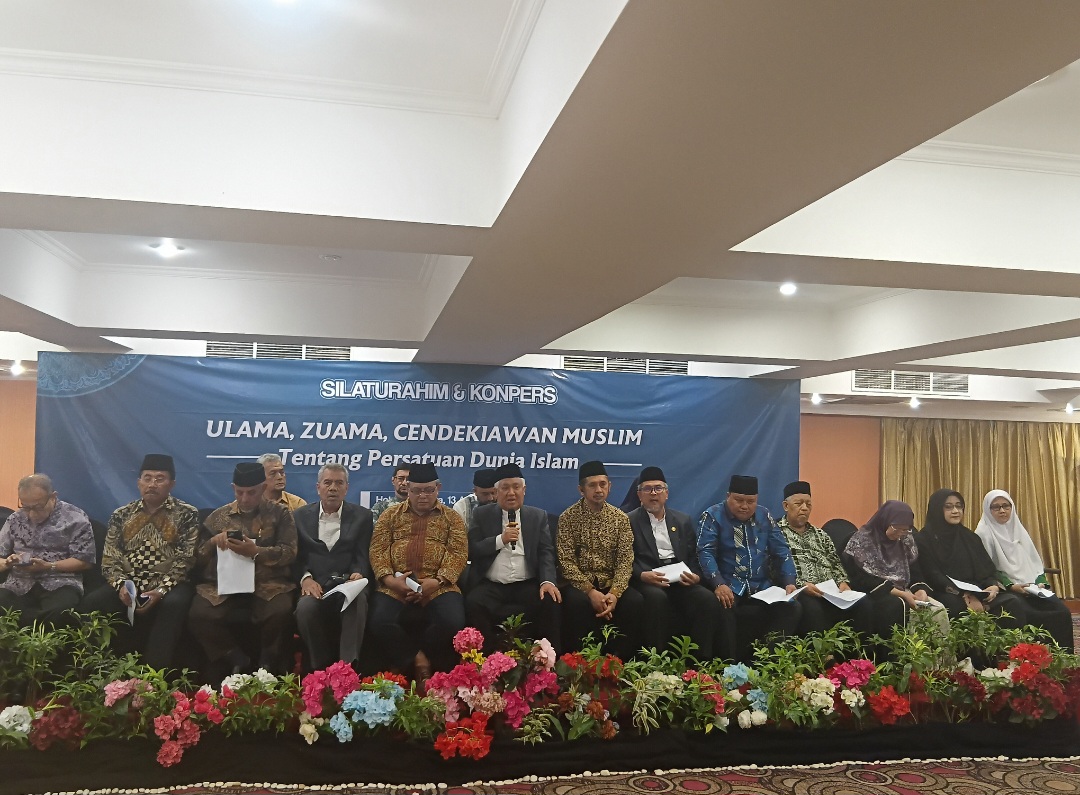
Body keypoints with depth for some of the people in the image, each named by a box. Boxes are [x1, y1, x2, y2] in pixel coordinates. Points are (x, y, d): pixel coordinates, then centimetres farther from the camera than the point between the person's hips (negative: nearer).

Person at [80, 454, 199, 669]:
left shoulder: (187, 514, 1)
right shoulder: (121, 515, 13)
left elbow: (186, 560, -5)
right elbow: (109, 559, 8)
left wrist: (161, 590, -19)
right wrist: (121, 585, -12)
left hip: (169, 586, -3)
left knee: (173, 604, -36)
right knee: (91, 602, -24)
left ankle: (155, 671, -29)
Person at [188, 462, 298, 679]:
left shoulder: (279, 513, 7)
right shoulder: (218, 516, 14)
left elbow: (289, 552, -4)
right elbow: (198, 558, 15)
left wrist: (256, 552, -20)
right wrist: (213, 542, -7)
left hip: (267, 583, -2)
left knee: (281, 612, -33)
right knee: (198, 615, -27)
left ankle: (267, 666, -5)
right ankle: (236, 661, -5)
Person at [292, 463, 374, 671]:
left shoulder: (362, 516, 12)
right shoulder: (300, 516, 15)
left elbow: (363, 555, 5)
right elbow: (296, 555, 8)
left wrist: (358, 574, -18)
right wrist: (305, 578, -13)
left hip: (348, 583, -1)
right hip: (315, 585, 1)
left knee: (357, 603, -35)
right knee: (306, 607, -33)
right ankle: (321, 667, -15)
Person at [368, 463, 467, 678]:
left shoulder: (452, 517, 13)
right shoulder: (390, 514, 16)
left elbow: (459, 552, 2)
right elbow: (377, 549, 7)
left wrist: (438, 581, -15)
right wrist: (389, 579, -11)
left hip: (438, 587, 0)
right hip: (395, 586, 1)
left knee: (453, 622, -28)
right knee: (380, 623, -27)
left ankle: (409, 660, -2)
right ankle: (418, 659, -4)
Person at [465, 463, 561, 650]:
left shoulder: (538, 516, 12)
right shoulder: (481, 515, 10)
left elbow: (546, 552, 3)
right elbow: (471, 549, 2)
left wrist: (547, 581, -15)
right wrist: (500, 540, -12)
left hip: (527, 585, 1)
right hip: (492, 586, 0)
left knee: (550, 602, -29)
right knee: (473, 603, -30)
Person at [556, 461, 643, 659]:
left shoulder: (621, 518, 6)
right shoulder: (568, 517, -1)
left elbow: (625, 561, -2)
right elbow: (566, 561, -8)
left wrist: (614, 593, -19)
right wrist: (590, 591, -21)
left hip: (611, 584, 2)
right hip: (580, 583, -2)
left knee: (635, 601, -26)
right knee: (578, 601, -35)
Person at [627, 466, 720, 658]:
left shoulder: (683, 521, 19)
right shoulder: (629, 521, 7)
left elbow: (694, 557, 16)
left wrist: (696, 576, -5)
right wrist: (642, 575, -19)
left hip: (680, 580, 4)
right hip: (647, 580, -3)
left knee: (708, 599, -24)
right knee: (657, 597, -36)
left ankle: (702, 659, -16)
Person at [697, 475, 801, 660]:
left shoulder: (764, 516, 12)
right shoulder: (713, 516, -1)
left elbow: (781, 552, 12)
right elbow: (706, 553, -12)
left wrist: (789, 582, -5)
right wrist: (718, 584, -28)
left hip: (762, 587, 4)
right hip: (728, 586, -4)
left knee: (792, 608, -21)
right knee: (722, 608, -36)